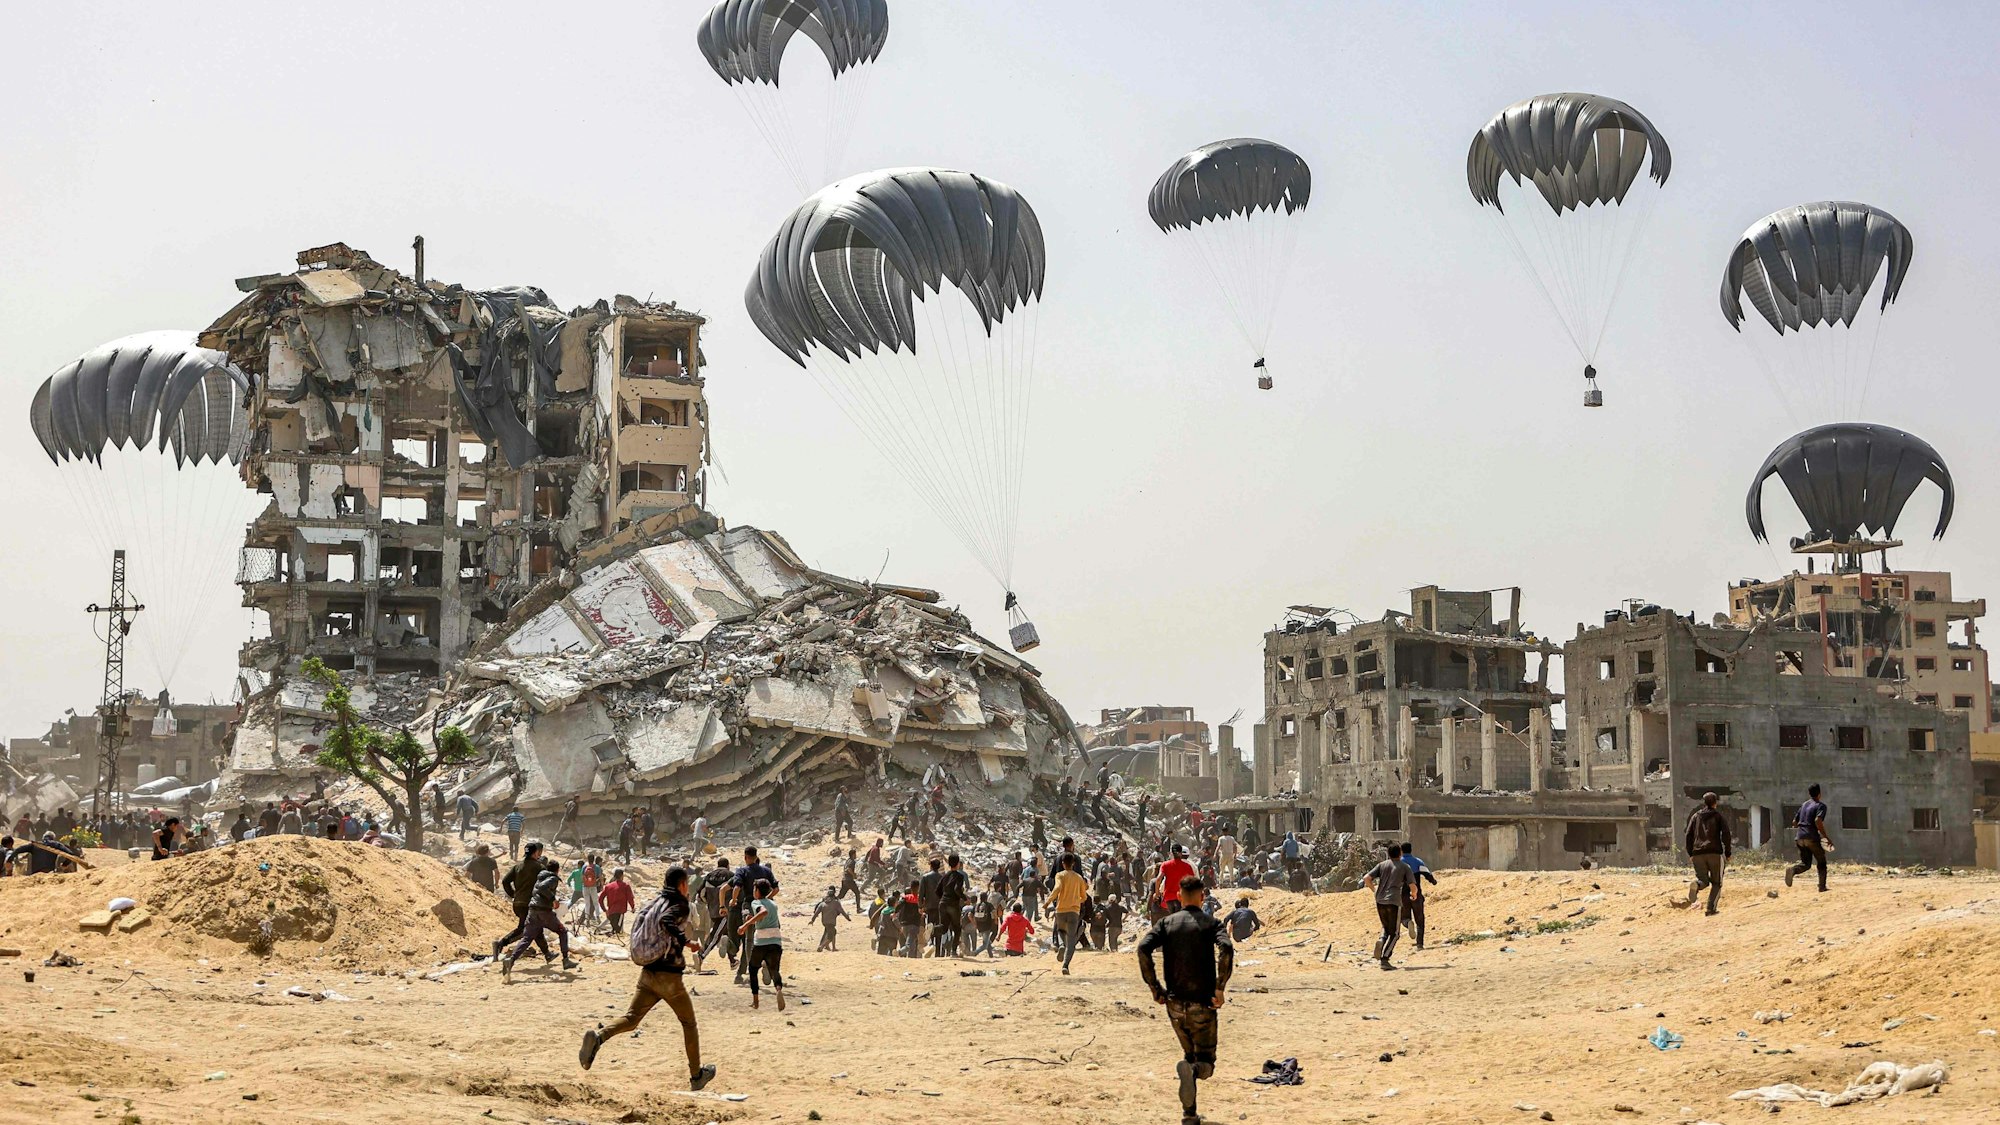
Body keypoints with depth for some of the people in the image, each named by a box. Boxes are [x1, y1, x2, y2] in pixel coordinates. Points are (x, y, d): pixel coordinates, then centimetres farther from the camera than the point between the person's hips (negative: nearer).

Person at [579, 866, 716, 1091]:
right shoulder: (680, 905, -9)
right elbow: (666, 922, -29)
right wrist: (686, 942, -22)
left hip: (647, 972, 6)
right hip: (669, 976, -6)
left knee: (631, 1019, 1)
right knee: (689, 1023, 11)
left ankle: (598, 1037, -29)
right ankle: (696, 1076, 18)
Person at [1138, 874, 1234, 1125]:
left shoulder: (1166, 923, 5)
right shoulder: (1211, 923, -1)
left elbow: (1144, 949, -10)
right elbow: (1226, 948, -21)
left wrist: (1155, 988, -4)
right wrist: (1220, 989, -16)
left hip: (1174, 1003, 3)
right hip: (1202, 1002, -3)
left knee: (1189, 1055, 22)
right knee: (1205, 1062, 6)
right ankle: (1192, 1069, -31)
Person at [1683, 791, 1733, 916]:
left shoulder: (1695, 816, 14)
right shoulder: (1719, 815, 6)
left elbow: (1689, 835, 9)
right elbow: (1725, 834, -4)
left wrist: (1690, 854, 12)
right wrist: (1727, 854, 0)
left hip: (1698, 853, 3)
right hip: (1715, 853, -3)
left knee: (1703, 880, 11)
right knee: (1716, 882, 8)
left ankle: (1696, 885, -25)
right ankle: (1711, 908, -6)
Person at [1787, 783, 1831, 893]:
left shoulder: (1804, 805, 16)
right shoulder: (1821, 805, -5)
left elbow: (1794, 821, 20)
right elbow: (1818, 820, -22)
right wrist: (1826, 836, -18)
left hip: (1801, 837, 5)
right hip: (1813, 838, -5)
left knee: (1805, 864, 8)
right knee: (1822, 863, 13)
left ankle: (1793, 870, -22)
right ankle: (1822, 886, 13)